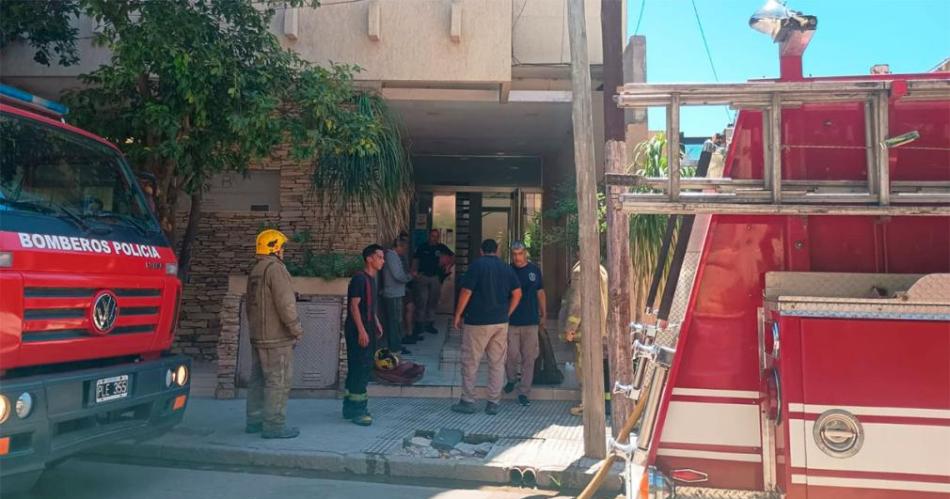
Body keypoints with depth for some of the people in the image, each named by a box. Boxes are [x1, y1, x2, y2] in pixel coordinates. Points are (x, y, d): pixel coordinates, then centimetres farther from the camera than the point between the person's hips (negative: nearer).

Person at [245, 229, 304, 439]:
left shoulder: (254, 271, 16)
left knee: (258, 380, 15)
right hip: (276, 338, -10)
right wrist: (297, 329, -12)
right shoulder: (276, 269, -15)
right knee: (279, 381, -5)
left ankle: (255, 421, 23)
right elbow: (285, 304, -21)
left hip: (258, 336, 10)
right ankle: (274, 425, -2)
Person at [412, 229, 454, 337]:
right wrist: (414, 271, -15)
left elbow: (453, 256, 12)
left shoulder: (441, 247, 3)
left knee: (433, 302, 8)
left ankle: (430, 324, 18)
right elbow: (416, 260, 1)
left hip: (435, 277, 3)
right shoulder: (422, 247, -1)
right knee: (421, 301, -7)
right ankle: (419, 324, 1)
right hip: (422, 276, -3)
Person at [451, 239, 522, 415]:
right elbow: (517, 293, 5)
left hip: (478, 321, -4)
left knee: (470, 362, 5)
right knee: (497, 363, 9)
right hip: (501, 322, 5)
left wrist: (457, 315, -2)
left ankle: (468, 402, 9)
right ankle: (493, 403, 12)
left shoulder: (477, 265, -6)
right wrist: (507, 314, 13)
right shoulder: (506, 268, 8)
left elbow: (466, 292, -11)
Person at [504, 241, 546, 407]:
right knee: (511, 354, -2)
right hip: (511, 320, -1)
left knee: (528, 358, 3)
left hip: (531, 321, 1)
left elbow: (540, 293, 11)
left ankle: (524, 392, 13)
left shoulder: (534, 270, 5)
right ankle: (512, 378, 29)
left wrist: (543, 314, 11)